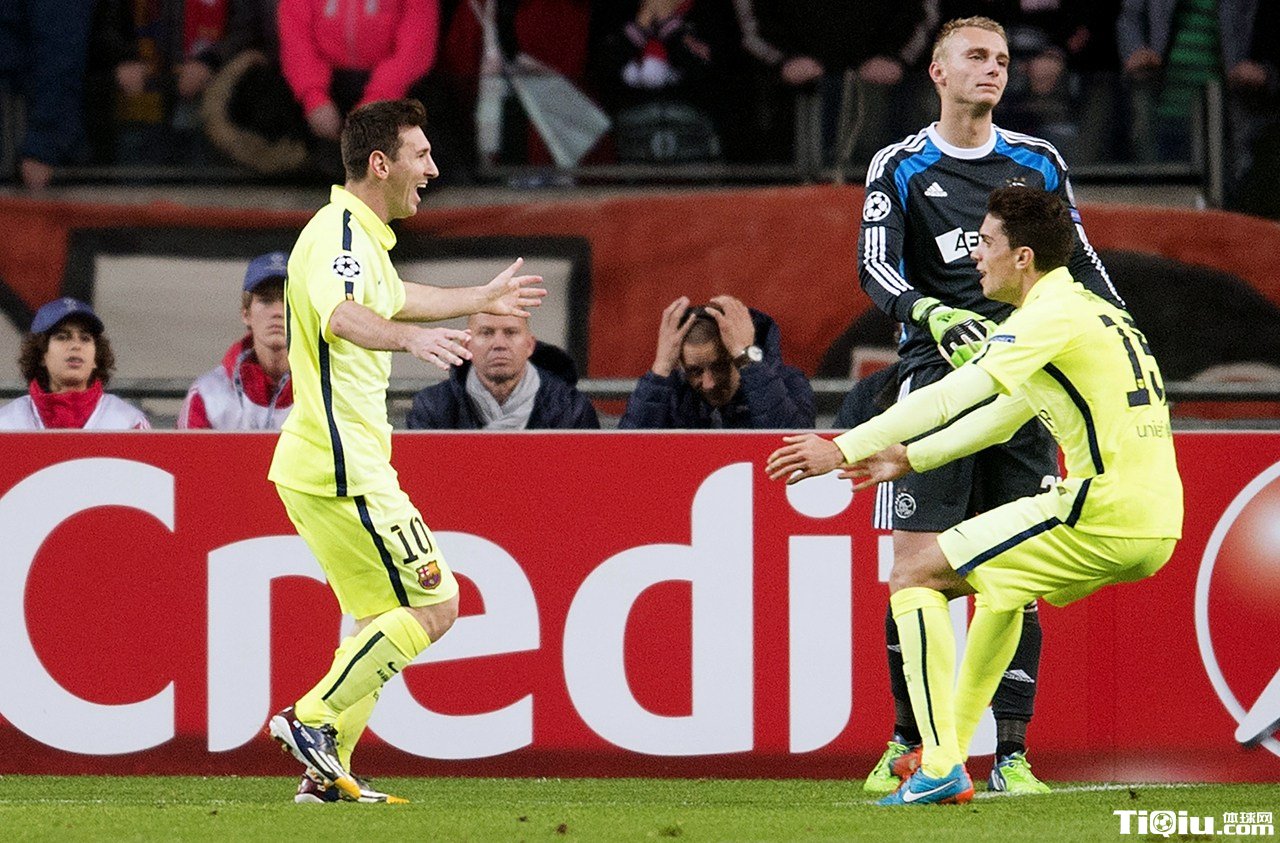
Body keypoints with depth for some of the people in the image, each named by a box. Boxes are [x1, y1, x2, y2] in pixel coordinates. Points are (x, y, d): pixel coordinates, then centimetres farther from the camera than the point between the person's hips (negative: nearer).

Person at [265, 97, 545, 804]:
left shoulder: (361, 237, 16)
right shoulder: (337, 236, -16)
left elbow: (390, 298, 39)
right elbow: (343, 317, -39)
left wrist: (482, 299, 53)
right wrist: (411, 336, -58)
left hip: (330, 466, 10)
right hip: (344, 468, -10)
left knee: (383, 614, 15)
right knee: (434, 605, -8)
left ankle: (327, 771, 15)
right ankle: (312, 719, -7)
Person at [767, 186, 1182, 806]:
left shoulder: (1052, 315, -9)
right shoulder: (1092, 310, 22)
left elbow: (954, 395, -17)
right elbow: (1005, 413, 32)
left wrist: (845, 449, -15)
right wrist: (909, 457, 31)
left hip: (1102, 517, -10)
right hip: (1154, 527, 10)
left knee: (914, 576, -3)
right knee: (999, 582, 33)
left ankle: (941, 769, -9)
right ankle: (949, 749, 33)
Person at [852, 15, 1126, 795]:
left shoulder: (1039, 163, 13)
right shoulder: (900, 168, 4)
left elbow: (1079, 259, 20)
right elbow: (876, 267, -6)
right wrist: (934, 315, -25)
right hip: (936, 379, -2)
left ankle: (1012, 755, -1)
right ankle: (908, 743, 9)